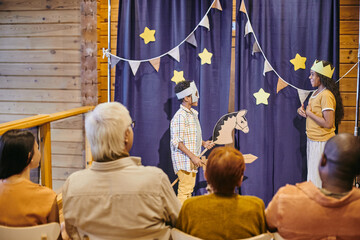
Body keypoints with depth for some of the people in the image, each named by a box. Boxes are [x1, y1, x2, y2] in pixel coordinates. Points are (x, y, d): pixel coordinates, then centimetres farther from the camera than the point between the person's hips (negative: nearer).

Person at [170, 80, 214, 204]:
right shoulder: (180, 116, -17)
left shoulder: (193, 113, 13)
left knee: (189, 188, 15)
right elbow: (176, 141, -21)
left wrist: (203, 143, 8)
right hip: (184, 160, -10)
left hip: (192, 161, 10)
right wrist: (193, 156, -22)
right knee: (185, 189, -7)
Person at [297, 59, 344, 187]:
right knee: (312, 175, 16)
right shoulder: (316, 93, 10)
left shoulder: (326, 95, -19)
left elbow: (328, 123, -25)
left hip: (322, 142, -10)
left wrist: (309, 113, -18)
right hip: (312, 140, 10)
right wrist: (302, 110, 3)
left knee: (316, 179, -4)